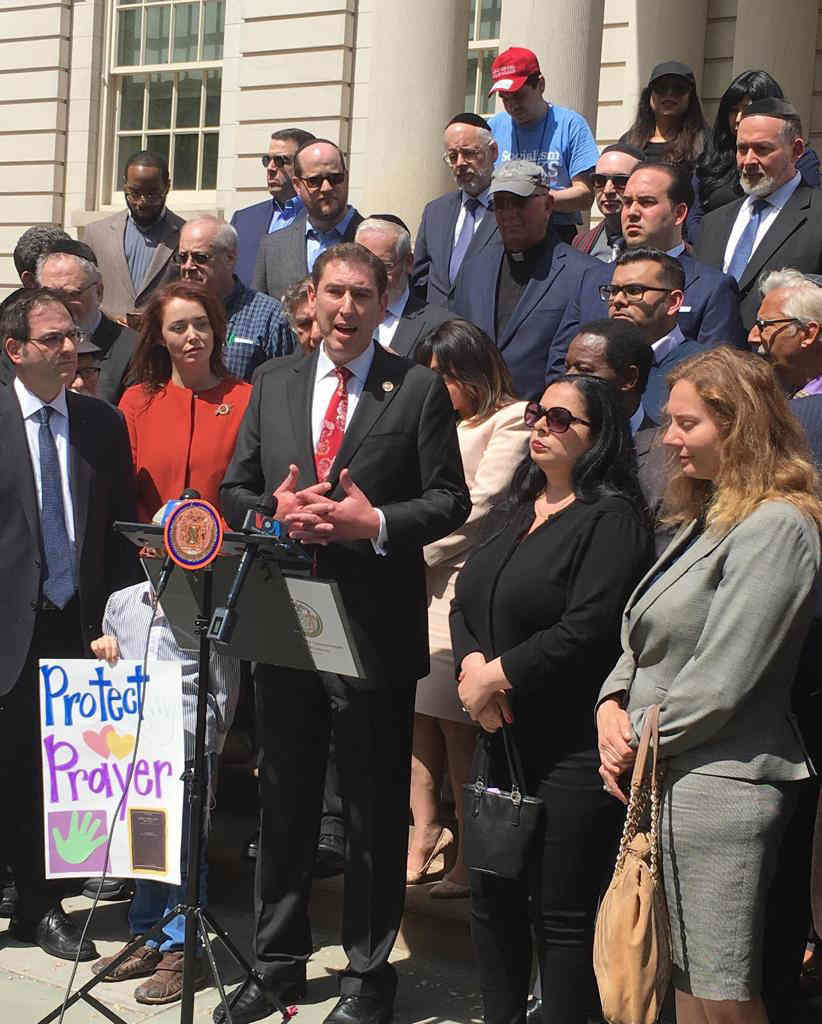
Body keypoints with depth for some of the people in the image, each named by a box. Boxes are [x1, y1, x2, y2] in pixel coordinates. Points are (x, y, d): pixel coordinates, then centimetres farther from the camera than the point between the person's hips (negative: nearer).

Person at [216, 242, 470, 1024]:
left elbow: (449, 500, -3)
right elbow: (234, 490, 11)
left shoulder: (419, 389, -1)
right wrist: (275, 510, -9)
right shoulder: (273, 384, 10)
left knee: (375, 808, 6)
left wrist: (377, 522, -18)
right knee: (283, 799, 14)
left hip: (375, 627, -3)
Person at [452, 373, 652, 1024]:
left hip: (574, 746, -8)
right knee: (494, 895, 15)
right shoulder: (521, 509, 15)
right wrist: (471, 662, -9)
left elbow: (588, 630, -21)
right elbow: (466, 602, 11)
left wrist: (500, 673, -13)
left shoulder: (611, 518, -11)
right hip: (506, 737, 8)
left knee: (562, 914, 0)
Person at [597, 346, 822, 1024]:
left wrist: (640, 740, -7)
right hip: (665, 779, 10)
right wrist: (612, 703, 0)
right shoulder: (707, 519, 18)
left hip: (718, 787, -10)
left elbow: (719, 681, -19)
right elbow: (646, 643, 19)